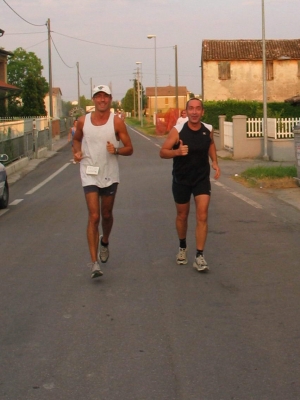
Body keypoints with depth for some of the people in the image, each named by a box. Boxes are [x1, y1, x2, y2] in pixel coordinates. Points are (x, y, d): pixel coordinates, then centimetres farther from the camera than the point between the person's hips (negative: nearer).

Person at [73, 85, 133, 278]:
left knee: (106, 215, 16)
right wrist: (77, 151, -3)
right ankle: (95, 263, -11)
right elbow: (77, 139, 18)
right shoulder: (83, 121, 0)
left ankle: (105, 243, 47)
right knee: (94, 217, -10)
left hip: (110, 175, 1)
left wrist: (116, 150, -24)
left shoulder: (117, 121, -5)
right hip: (90, 174, -1)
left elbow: (129, 149, -3)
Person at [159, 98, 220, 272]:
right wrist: (177, 151, -35)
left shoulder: (208, 130, -8)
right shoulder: (177, 131, -17)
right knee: (182, 215, 15)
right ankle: (183, 247, 40)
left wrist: (215, 162, 1)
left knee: (202, 216, -10)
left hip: (202, 178, 1)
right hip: (181, 179, -1)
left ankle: (199, 256, -5)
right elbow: (163, 152, -15)